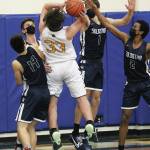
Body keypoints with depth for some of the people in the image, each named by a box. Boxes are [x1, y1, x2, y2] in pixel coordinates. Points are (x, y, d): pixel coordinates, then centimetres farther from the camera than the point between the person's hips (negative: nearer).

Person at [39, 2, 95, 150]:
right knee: (81, 97, 1)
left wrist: (60, 4, -17)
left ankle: (54, 132, -9)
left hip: (52, 68, 1)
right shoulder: (68, 32, -17)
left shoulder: (43, 30, -15)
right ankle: (89, 122, -17)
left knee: (52, 101, 3)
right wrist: (80, 11, -25)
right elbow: (84, 21, -4)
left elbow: (45, 6, -3)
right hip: (69, 66, -1)